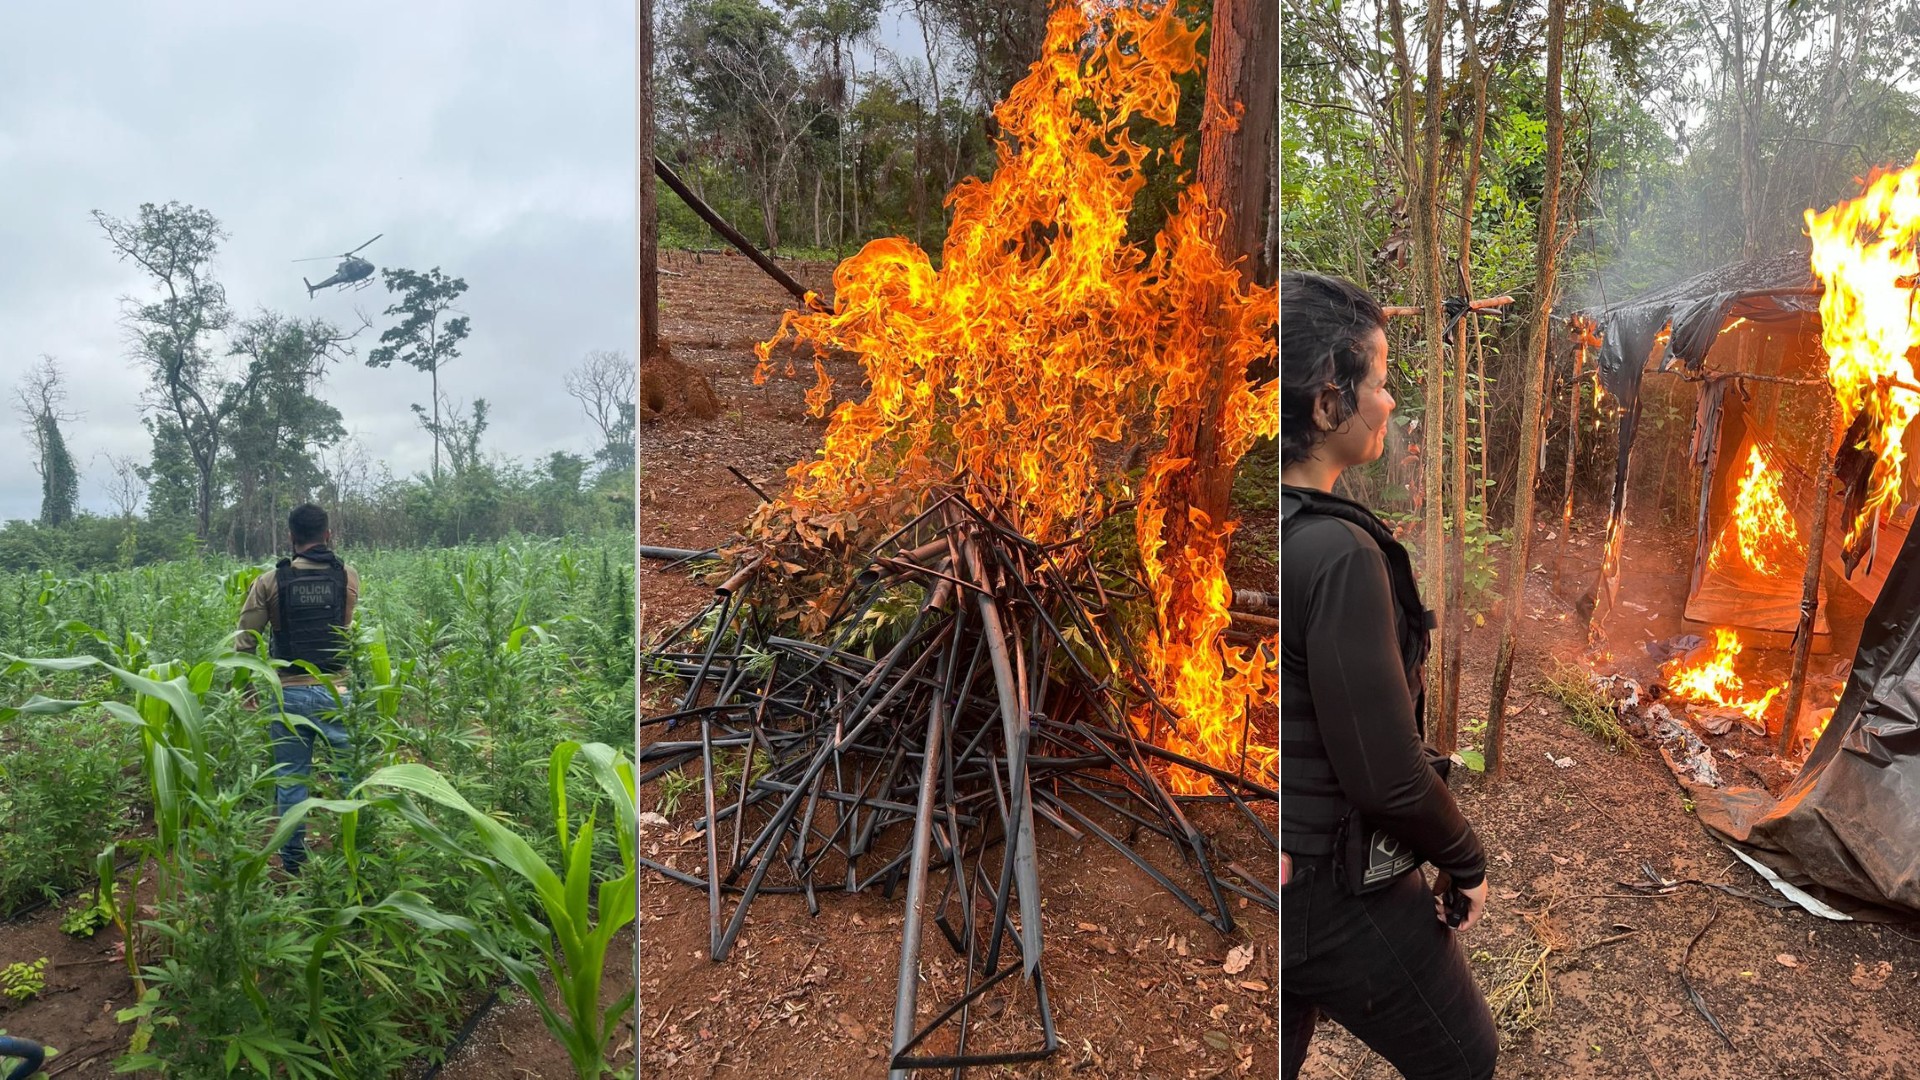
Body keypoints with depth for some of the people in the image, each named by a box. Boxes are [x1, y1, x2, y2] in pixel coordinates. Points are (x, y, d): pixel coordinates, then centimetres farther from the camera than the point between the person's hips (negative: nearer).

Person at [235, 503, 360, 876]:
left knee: (290, 779, 10)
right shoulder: (347, 577, 0)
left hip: (290, 693, 1)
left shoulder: (269, 582, -2)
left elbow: (245, 641, -2)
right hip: (337, 692, -1)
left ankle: (292, 860, 16)